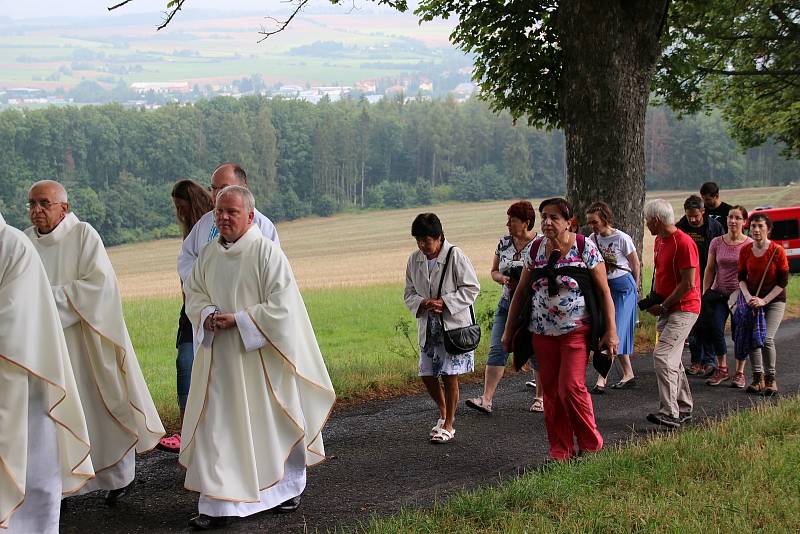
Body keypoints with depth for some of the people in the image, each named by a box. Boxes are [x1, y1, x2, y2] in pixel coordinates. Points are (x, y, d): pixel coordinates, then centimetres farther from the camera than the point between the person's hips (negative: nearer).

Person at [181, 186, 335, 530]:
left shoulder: (267, 252, -12)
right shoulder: (209, 254, 6)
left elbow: (282, 305, -15)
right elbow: (193, 293, 15)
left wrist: (237, 319, -19)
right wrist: (208, 314, -7)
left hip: (258, 356, -5)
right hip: (219, 357, 5)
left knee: (270, 423, 10)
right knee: (216, 429, 0)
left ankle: (289, 487, 33)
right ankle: (218, 505, 5)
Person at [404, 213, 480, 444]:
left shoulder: (455, 256, -11)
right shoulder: (414, 259, 4)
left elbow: (471, 288, -9)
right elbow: (409, 293, 10)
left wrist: (444, 302, -19)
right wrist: (423, 303, -12)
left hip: (454, 325, -5)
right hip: (428, 327, 5)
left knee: (450, 375, -1)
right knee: (427, 375, 6)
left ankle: (448, 425, 12)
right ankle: (443, 413, 31)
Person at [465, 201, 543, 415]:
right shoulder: (504, 242, 6)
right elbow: (494, 271, 14)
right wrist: (503, 278, -8)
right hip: (507, 304, 4)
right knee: (497, 349, -5)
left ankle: (540, 397, 22)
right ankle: (486, 399, -8)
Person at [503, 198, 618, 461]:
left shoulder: (584, 247, -5)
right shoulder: (536, 248, 5)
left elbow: (604, 291, -4)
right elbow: (521, 291, 12)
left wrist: (611, 331, -10)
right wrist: (509, 330, 11)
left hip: (576, 331, -4)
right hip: (543, 332, 4)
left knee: (571, 388, -13)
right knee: (551, 392, 6)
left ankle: (591, 445, 7)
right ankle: (560, 452, 16)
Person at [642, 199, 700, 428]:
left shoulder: (684, 243, -18)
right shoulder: (659, 241, 12)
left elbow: (689, 284, -20)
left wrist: (663, 306, -14)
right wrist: (654, 298, 7)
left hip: (683, 308, -10)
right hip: (667, 308, 10)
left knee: (662, 356, -19)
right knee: (672, 359, 15)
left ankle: (669, 413, -20)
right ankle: (684, 409, 25)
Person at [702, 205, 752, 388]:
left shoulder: (750, 245, -4)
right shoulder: (717, 243, 3)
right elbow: (709, 270, 6)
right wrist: (704, 295, 2)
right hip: (719, 294, 2)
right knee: (714, 329, -6)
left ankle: (739, 373, 16)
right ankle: (722, 370, 11)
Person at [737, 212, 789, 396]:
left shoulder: (777, 250, -14)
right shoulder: (745, 250, -3)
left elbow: (783, 281, -11)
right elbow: (741, 277, 5)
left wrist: (764, 300, -15)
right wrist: (748, 297, -11)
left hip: (774, 300, -4)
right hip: (753, 299, 4)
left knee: (766, 339, -15)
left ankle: (770, 379, 1)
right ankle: (758, 379, 11)